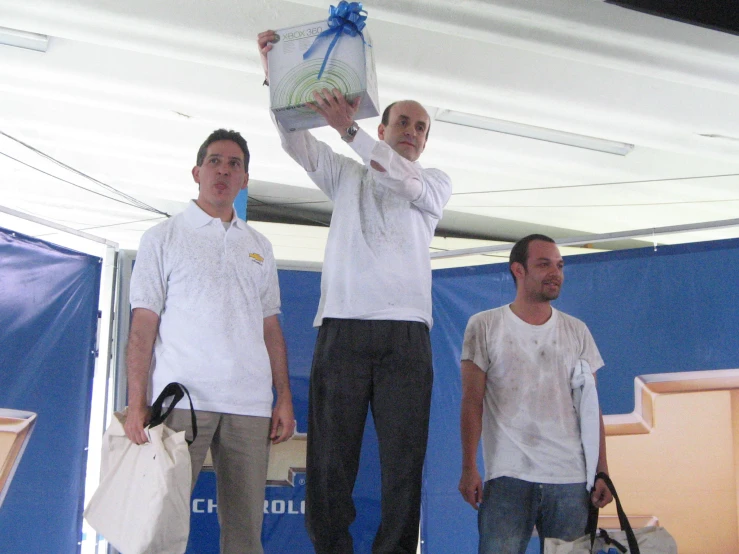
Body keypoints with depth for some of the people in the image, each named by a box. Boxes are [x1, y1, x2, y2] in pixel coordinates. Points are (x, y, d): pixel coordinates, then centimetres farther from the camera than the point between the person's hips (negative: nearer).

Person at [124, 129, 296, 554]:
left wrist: (285, 398, 8)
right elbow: (143, 326, 1)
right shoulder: (164, 238, 7)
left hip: (250, 405, 3)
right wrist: (137, 404, -8)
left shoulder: (259, 247, 18)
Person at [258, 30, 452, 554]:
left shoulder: (435, 182, 17)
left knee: (404, 460, -5)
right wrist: (275, 73, -4)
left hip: (405, 332, -1)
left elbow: (403, 180, -6)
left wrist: (350, 128, -19)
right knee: (330, 456, -4)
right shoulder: (347, 175, 23)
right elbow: (296, 140, 10)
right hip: (342, 328, 1)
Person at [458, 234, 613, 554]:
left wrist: (602, 472, 5)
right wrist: (468, 468, -6)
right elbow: (472, 403, 1)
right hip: (507, 478, -2)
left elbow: (591, 407, 12)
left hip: (572, 480, 3)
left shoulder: (577, 332, 12)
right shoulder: (484, 326, 4)